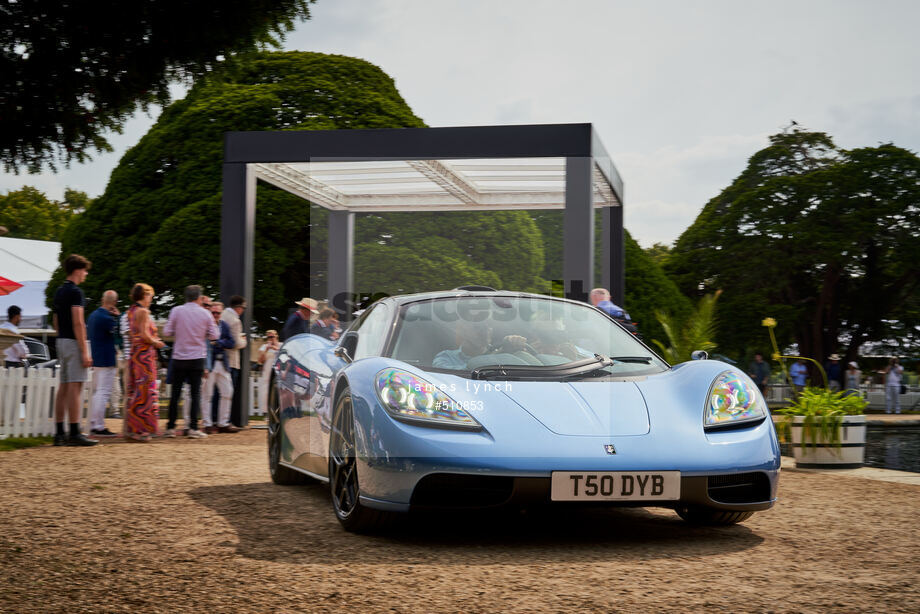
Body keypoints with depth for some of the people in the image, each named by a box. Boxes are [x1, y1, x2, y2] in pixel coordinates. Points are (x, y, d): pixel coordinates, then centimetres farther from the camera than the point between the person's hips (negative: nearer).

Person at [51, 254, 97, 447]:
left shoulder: (59, 291, 15)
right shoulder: (75, 292, -13)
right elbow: (77, 323, -19)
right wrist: (85, 351, -19)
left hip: (61, 342, 9)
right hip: (74, 343, -9)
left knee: (63, 387, 9)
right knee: (75, 387, -9)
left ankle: (59, 433, 10)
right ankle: (74, 434, -10)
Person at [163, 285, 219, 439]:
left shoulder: (176, 311, -4)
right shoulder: (205, 314, -3)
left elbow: (167, 332, -2)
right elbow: (214, 335, 3)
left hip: (179, 358, 1)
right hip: (197, 358, -1)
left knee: (175, 393, 7)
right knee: (195, 393, 2)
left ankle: (171, 427, 9)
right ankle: (193, 427, -3)